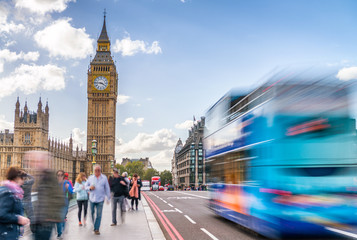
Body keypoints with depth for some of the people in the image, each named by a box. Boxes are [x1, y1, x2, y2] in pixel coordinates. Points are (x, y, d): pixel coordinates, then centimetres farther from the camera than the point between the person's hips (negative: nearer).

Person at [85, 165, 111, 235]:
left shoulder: (104, 178, 1)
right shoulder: (90, 178, 4)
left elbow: (107, 189, 5)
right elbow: (86, 186, 11)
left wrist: (108, 198, 6)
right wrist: (90, 187, -11)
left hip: (100, 199, -2)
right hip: (92, 199, 2)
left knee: (99, 215, -3)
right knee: (92, 213, 10)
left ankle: (96, 229, 5)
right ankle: (94, 225, 32)